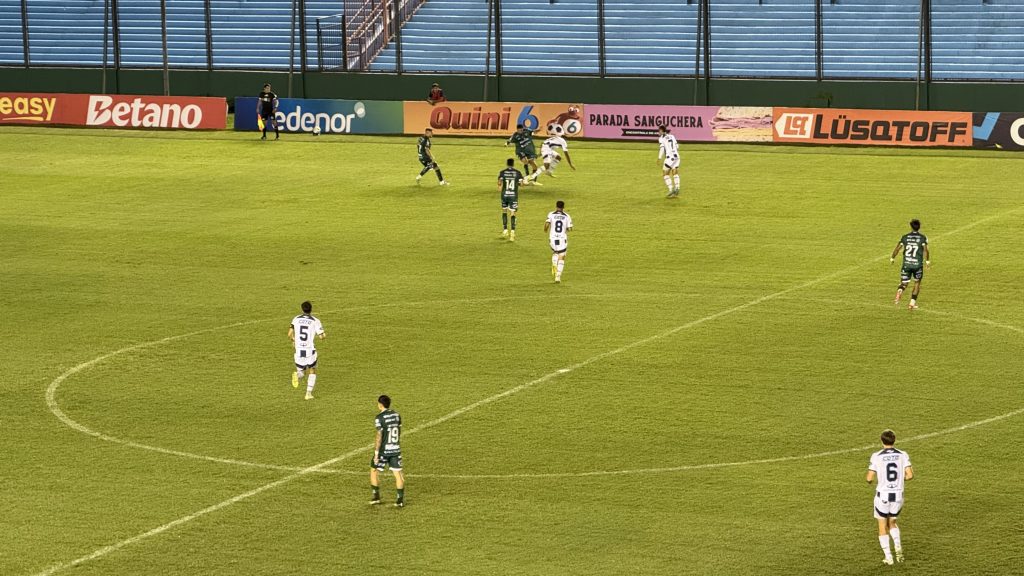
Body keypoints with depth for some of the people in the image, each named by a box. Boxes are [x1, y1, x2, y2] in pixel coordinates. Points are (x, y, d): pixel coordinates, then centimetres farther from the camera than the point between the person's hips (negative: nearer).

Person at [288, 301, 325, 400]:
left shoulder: (296, 319, 3)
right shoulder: (315, 321, -6)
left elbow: (289, 334, -2)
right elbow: (321, 336, -9)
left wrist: (292, 340, 20)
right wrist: (323, 335, 16)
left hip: (298, 350, 2)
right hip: (310, 350, -2)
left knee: (300, 371, 20)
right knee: (312, 372, 19)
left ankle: (297, 375, -18)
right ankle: (309, 393, 4)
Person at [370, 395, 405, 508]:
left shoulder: (379, 418, -14)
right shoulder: (396, 415, 4)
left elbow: (379, 437, -16)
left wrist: (376, 453, -13)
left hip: (383, 450, -5)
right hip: (396, 449, 5)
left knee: (374, 471, 12)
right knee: (398, 473, 5)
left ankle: (376, 497, 15)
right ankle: (400, 499, 3)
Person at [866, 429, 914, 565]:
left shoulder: (876, 456, -9)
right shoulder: (903, 455, -3)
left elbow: (869, 478, -11)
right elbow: (910, 475, -9)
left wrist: (869, 480, 14)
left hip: (882, 495, -3)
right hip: (898, 495, 3)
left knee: (882, 526, 12)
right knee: (892, 522, 24)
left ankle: (888, 556, 8)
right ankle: (897, 545, 0)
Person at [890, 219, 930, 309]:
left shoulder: (905, 237, 4)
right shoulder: (923, 238, -1)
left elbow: (897, 248, 1)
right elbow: (925, 249, -14)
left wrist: (892, 258, 13)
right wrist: (927, 261, -6)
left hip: (906, 264, 1)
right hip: (918, 265, -1)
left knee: (903, 283, 9)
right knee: (917, 283, 19)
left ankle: (899, 293, -25)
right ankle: (912, 303, 15)